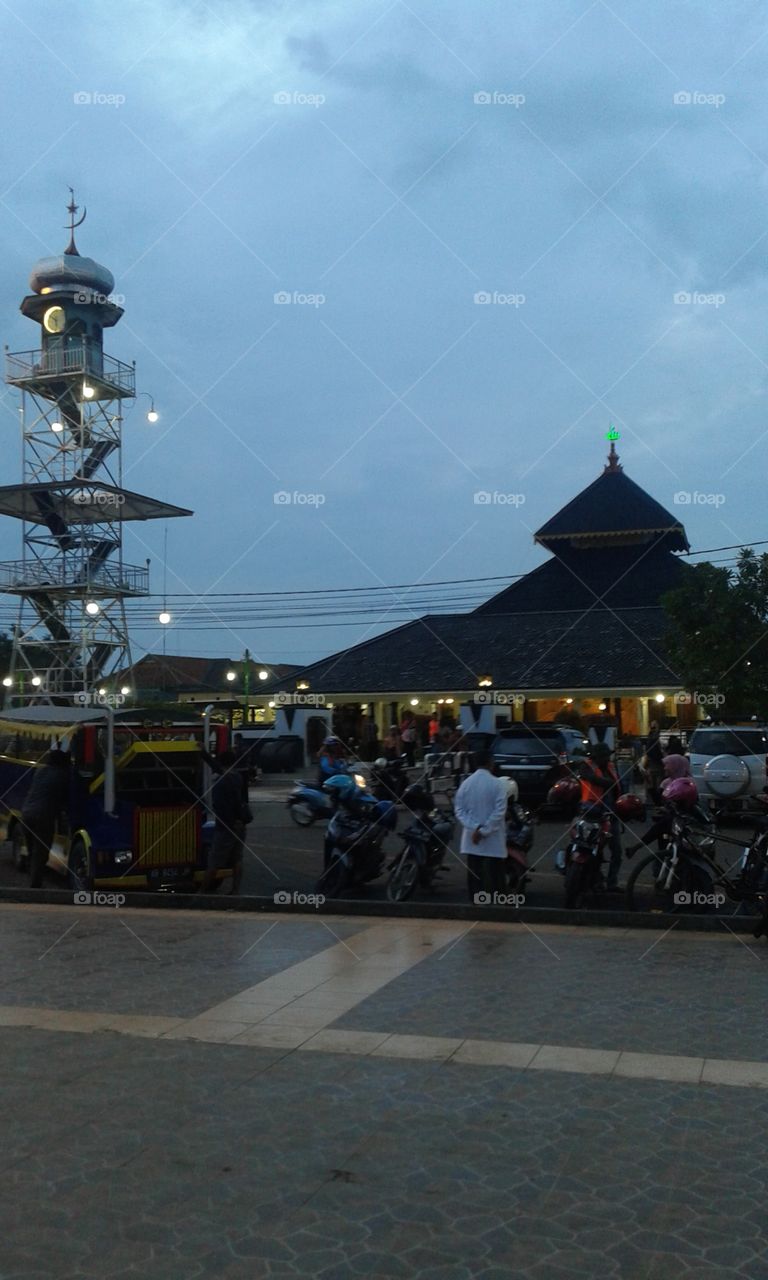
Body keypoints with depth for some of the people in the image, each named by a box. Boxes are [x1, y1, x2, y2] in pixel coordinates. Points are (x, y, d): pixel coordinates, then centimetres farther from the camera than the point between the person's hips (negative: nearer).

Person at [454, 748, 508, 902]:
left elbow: (459, 809, -3)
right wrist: (484, 831, -13)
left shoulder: (466, 783, 1)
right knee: (494, 877, 3)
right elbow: (499, 812, -16)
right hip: (493, 840, -4)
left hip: (471, 839, 4)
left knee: (474, 876, 9)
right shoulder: (497, 784, -10)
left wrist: (475, 827, -10)